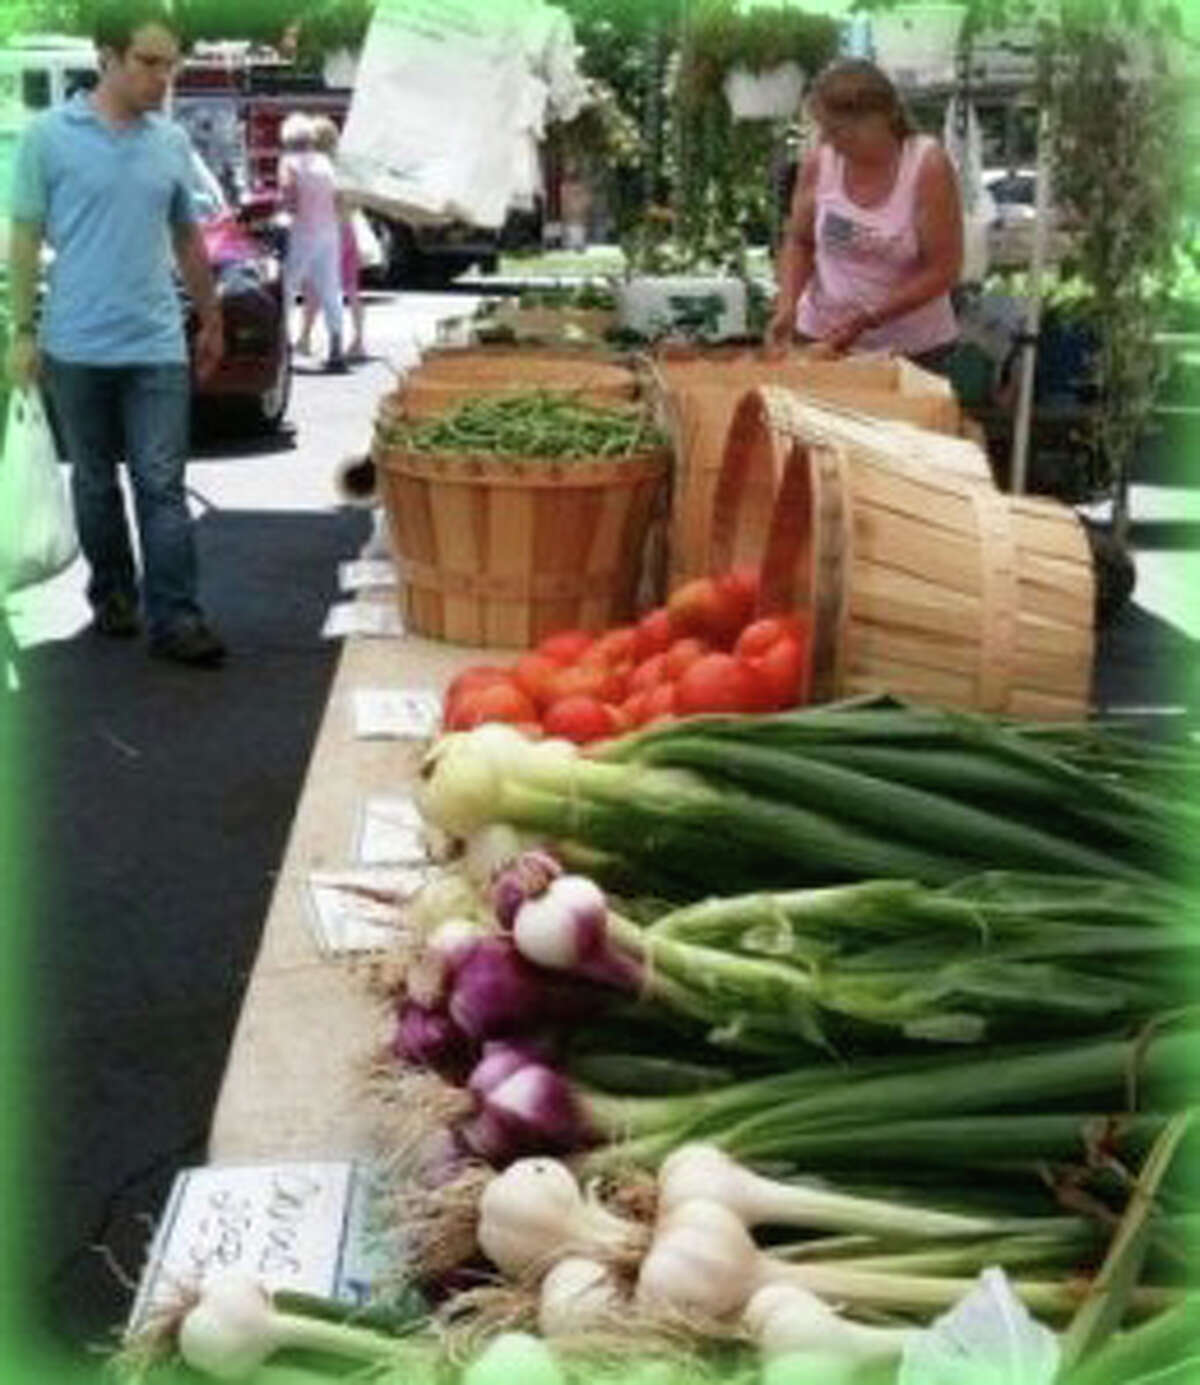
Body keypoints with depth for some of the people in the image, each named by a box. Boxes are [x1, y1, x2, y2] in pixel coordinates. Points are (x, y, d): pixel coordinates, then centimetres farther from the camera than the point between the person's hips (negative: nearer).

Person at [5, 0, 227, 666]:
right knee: (95, 482, 12)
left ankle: (174, 618, -1)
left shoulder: (172, 142, 6)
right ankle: (111, 592, 28)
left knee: (162, 485, -2)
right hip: (77, 347, -1)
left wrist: (211, 320, 20)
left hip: (157, 346, 2)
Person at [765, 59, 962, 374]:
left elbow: (944, 270, -14)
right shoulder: (820, 161, -4)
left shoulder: (928, 166, -14)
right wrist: (786, 306, -10)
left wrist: (866, 320, -20)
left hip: (912, 348, -2)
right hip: (821, 337, 3)